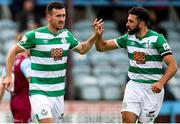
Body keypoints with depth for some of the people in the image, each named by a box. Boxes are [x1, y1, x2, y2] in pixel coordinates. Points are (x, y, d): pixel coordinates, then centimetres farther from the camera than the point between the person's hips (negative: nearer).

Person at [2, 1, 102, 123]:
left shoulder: (66, 35, 4)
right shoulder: (35, 35, -12)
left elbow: (82, 49, 21)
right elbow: (13, 52, -1)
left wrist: (95, 35, 6)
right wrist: (8, 76, -8)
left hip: (58, 93, 6)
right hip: (39, 92, -6)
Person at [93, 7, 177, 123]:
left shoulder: (157, 39, -11)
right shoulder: (128, 38, 5)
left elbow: (173, 65, -15)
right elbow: (102, 47, 11)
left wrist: (161, 83, -30)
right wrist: (99, 35, -11)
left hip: (153, 88, -3)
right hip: (134, 86, 3)